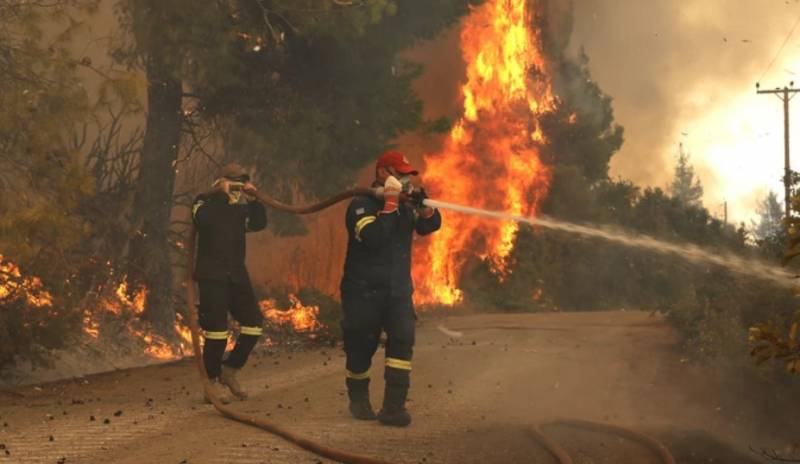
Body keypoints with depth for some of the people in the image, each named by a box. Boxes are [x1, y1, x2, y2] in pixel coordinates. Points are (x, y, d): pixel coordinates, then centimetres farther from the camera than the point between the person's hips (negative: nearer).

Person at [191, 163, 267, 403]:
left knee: (254, 323, 1)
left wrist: (253, 200, -14)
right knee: (216, 328, -9)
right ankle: (213, 381, -1)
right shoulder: (206, 202, 1)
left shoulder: (240, 209, 16)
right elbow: (201, 218, -22)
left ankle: (229, 370, 14)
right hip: (211, 276, -6)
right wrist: (220, 193, -24)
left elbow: (258, 223, -2)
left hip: (237, 275, 6)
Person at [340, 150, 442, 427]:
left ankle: (393, 407, -16)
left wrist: (423, 206, -13)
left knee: (403, 340, -14)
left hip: (398, 290, 4)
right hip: (364, 291, -4)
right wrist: (390, 204, -26)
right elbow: (373, 237, -28)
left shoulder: (405, 206, 8)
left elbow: (431, 225, 5)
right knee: (361, 348, 7)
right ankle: (358, 399, 31)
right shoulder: (362, 205, -12)